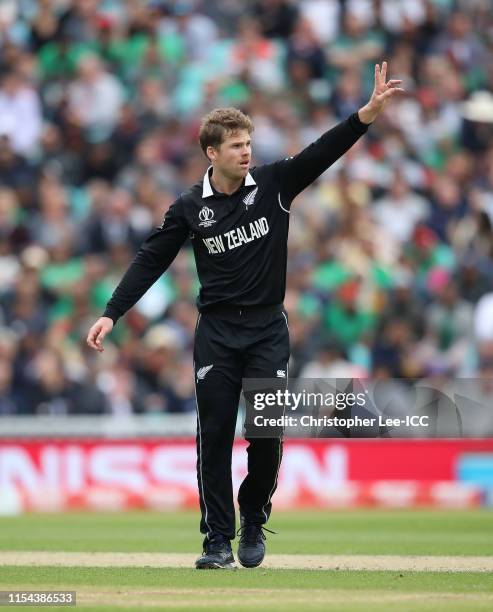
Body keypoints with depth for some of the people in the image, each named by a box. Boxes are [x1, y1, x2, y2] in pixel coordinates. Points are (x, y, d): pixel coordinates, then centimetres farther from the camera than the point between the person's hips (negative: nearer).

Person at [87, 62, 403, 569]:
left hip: (267, 330, 0)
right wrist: (111, 314, -6)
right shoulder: (190, 208, 0)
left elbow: (325, 151, -10)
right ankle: (219, 540, 3)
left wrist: (369, 111, -23)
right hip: (216, 332, 0)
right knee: (214, 436, -2)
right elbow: (151, 260, 2)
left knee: (267, 436, -2)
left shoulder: (274, 184, 0)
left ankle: (254, 525, 19)